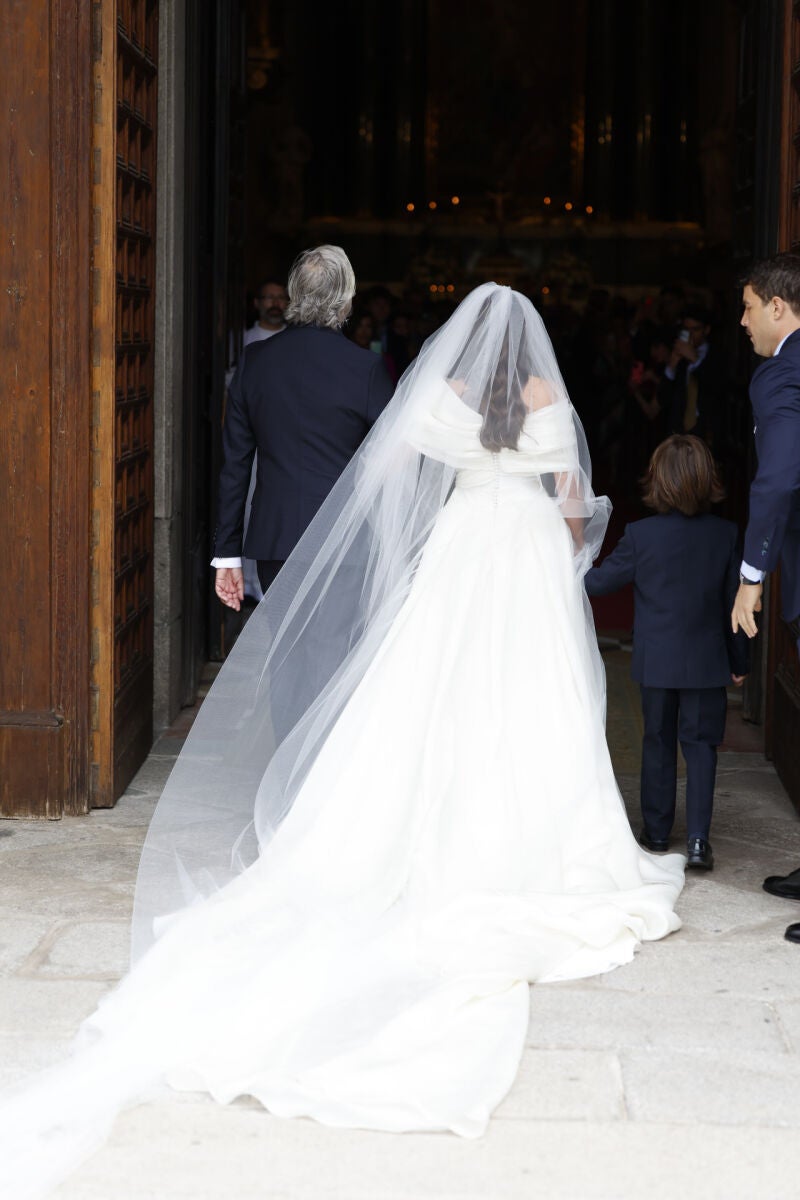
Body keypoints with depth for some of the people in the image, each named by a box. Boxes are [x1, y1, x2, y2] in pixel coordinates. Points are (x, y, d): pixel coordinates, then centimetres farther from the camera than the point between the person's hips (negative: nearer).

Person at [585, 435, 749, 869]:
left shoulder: (641, 534, -12)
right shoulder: (725, 534, -7)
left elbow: (598, 582, -2)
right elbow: (735, 602, 0)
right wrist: (739, 660, 11)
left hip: (656, 663, 0)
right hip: (707, 664, 0)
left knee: (658, 743, 14)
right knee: (701, 744, 5)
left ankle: (656, 830, 22)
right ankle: (698, 839, -4)